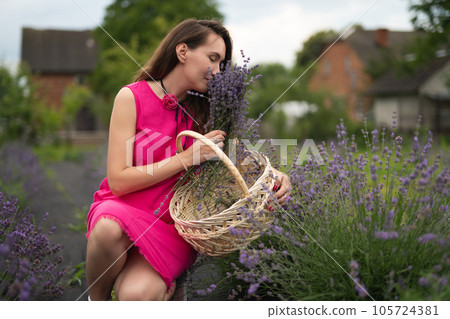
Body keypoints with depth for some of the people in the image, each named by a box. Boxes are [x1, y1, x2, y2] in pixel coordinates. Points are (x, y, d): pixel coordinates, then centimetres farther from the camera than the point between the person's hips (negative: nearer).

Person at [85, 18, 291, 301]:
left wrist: (273, 176, -12)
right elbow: (118, 181, -13)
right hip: (123, 211, -1)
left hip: (171, 227, 1)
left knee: (138, 294, -30)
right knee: (109, 227, -38)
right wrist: (188, 158, -17)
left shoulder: (203, 110, 7)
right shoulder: (133, 97, -6)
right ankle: (97, 299, -9)